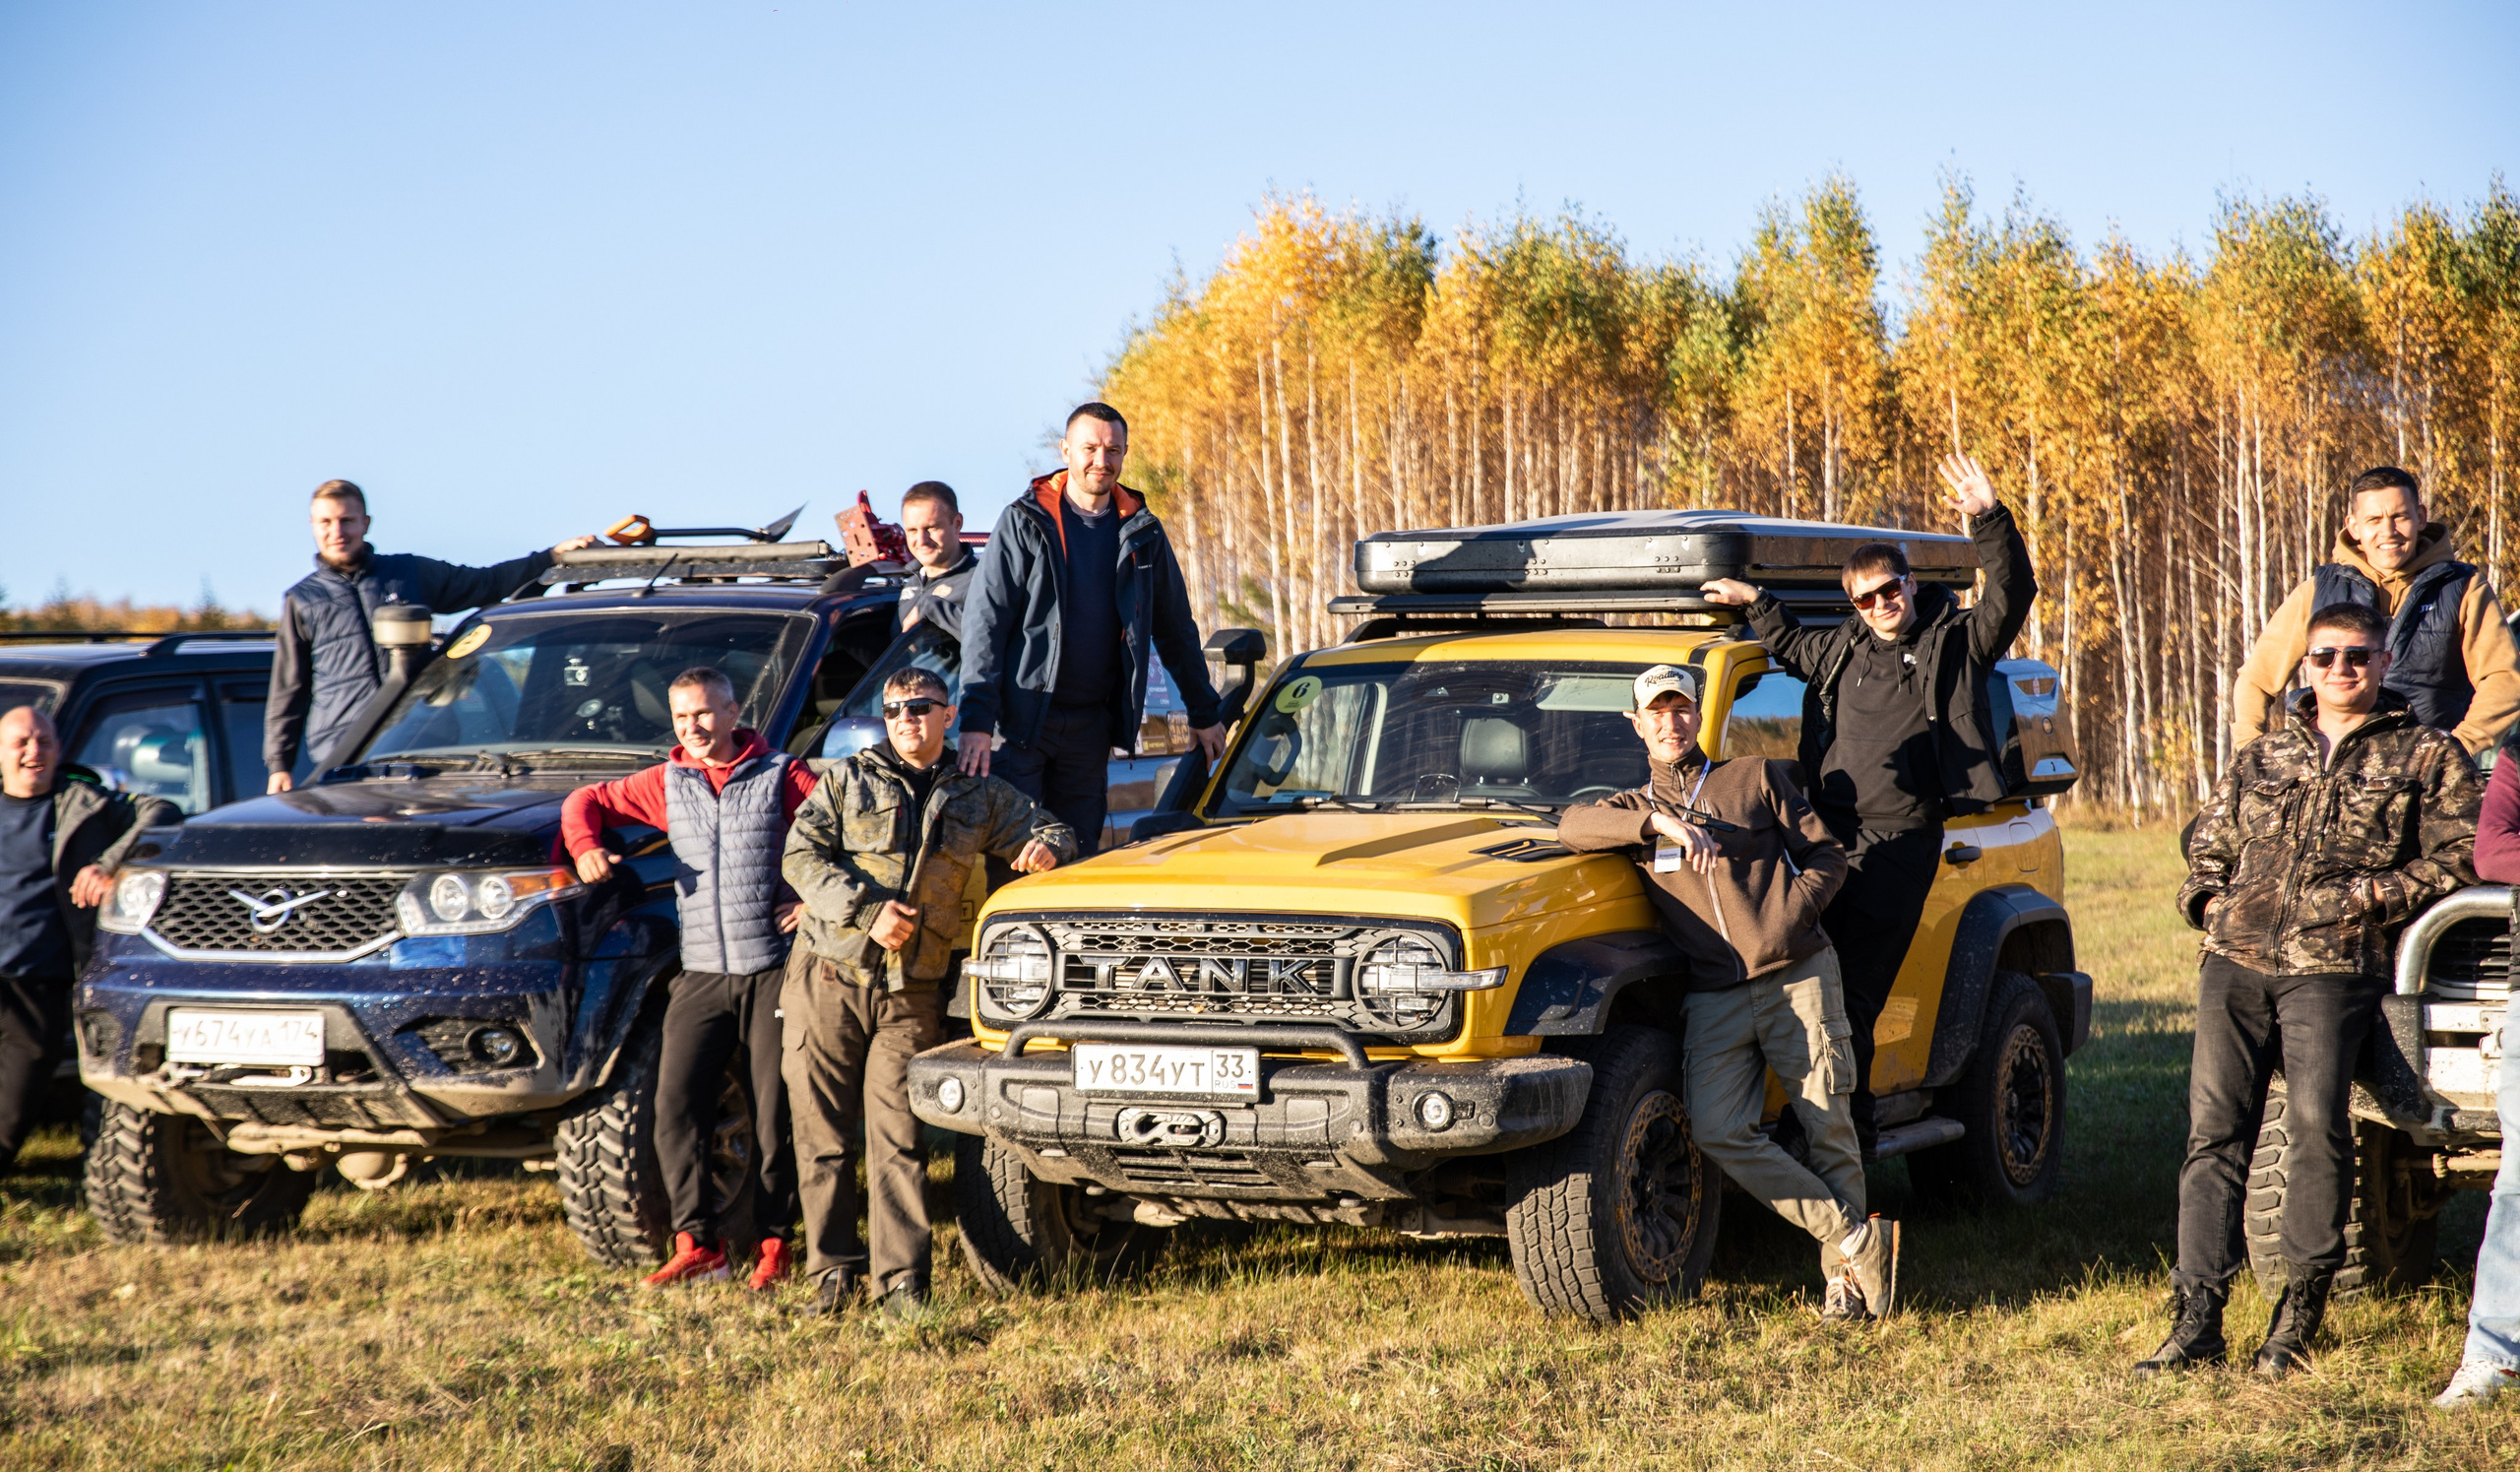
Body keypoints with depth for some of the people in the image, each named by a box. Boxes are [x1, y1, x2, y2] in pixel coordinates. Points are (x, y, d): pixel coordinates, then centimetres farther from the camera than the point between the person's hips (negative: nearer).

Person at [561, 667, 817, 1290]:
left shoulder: (782, 776, 3)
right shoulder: (666, 783, 13)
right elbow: (587, 801, 20)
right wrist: (585, 848, 0)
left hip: (772, 969, -3)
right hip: (701, 974, 3)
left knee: (775, 1112, -1)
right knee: (676, 1104, -9)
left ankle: (773, 1243, 8)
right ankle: (698, 1244, -4)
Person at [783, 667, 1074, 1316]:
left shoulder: (979, 796, 16)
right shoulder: (847, 781, 10)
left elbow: (1048, 830, 25)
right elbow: (802, 857, 0)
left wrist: (1045, 847, -1)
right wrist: (866, 913, -13)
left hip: (911, 995, 0)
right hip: (830, 978, 0)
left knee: (897, 1138, -6)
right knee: (822, 1134, 0)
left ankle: (901, 1280, -5)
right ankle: (833, 1268, 9)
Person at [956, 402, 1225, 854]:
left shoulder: (1141, 533, 9)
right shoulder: (1025, 523, -3)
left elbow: (1176, 629, 18)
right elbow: (984, 621, -7)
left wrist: (1204, 714, 18)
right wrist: (977, 719, -16)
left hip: (1091, 725, 4)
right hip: (1024, 715, -4)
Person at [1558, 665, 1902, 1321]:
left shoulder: (1757, 778, 12)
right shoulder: (1634, 808, 17)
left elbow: (1826, 854, 11)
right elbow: (1571, 826, -4)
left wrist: (1792, 914, -7)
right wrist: (1662, 823, -16)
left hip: (1798, 977, -2)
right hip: (1715, 997, 2)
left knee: (1829, 1128, -4)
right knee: (1718, 1131, -17)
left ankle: (1843, 1279, 7)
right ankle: (1860, 1239, -12)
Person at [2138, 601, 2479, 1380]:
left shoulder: (2427, 755, 12)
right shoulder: (2261, 757, 24)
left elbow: (2460, 853, 3)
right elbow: (2207, 844, 30)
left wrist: (2382, 893, -9)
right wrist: (2206, 898, 10)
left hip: (2334, 966, -4)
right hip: (2236, 961, 4)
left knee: (2316, 1117, -23)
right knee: (2215, 1128, -9)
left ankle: (2303, 1302, -7)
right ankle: (2197, 1318, -11)